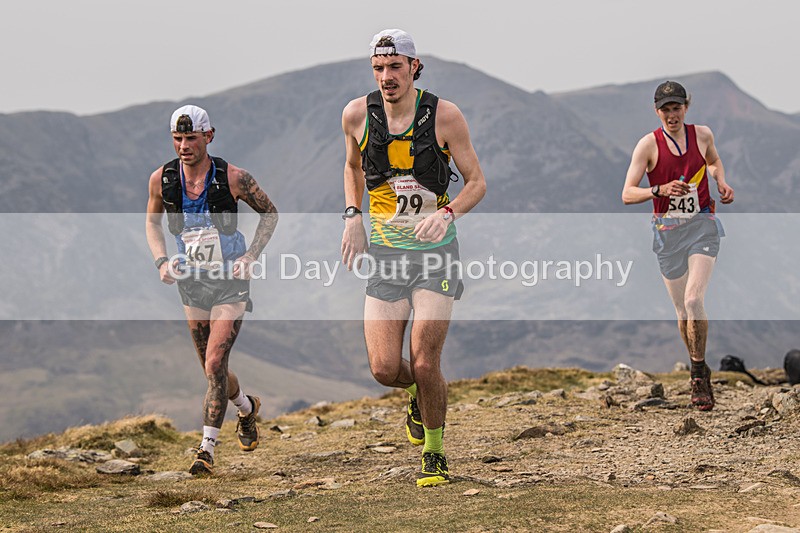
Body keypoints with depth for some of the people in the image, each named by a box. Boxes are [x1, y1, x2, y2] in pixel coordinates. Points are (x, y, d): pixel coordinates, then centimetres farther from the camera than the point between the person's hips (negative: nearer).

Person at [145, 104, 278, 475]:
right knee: (212, 369, 13)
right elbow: (153, 222, 12)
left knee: (215, 364, -14)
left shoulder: (233, 177, -15)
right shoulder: (162, 179, -7)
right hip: (191, 281, 4)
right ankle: (247, 408, 44)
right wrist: (161, 261, -4)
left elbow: (269, 214, 1)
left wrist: (250, 256, -10)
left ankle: (207, 448, -6)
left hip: (230, 281, -4)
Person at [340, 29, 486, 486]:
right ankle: (419, 397, 30)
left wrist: (447, 213, -21)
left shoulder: (445, 115, -10)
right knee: (385, 369, -7)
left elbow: (477, 182, -2)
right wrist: (353, 217, 5)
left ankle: (435, 455, 11)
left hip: (435, 250, -2)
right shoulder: (357, 115, -2)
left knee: (425, 364, -12)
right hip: (384, 251, 2)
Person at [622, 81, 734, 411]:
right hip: (668, 231, 0)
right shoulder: (649, 144, -6)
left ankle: (699, 373, -5)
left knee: (694, 300, -19)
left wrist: (721, 183, 7)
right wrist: (660, 190, -28)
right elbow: (627, 194, -11)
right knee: (683, 311, 6)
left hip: (702, 226, 0)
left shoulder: (702, 135, 3)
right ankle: (701, 375, 27)